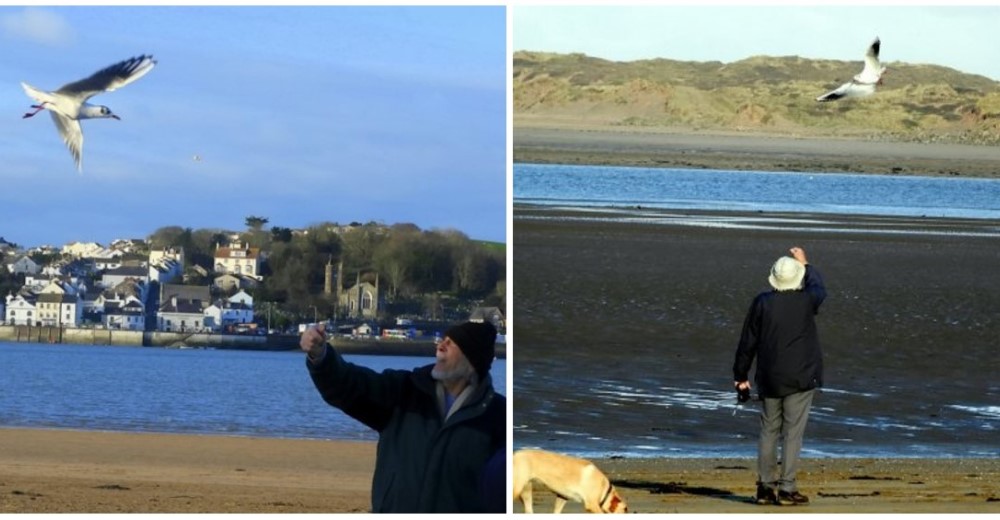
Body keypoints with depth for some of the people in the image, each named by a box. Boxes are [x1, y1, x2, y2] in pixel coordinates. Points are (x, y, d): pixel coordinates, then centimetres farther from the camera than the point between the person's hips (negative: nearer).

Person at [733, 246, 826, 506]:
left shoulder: (762, 303, -4)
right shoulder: (806, 300, -7)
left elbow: (747, 342, 1)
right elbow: (819, 288, 19)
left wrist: (740, 375, 12)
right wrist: (805, 264, 34)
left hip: (769, 379, 2)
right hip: (800, 378, -2)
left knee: (768, 432, 11)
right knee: (793, 433, -2)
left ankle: (766, 486, 15)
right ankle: (787, 489, -5)